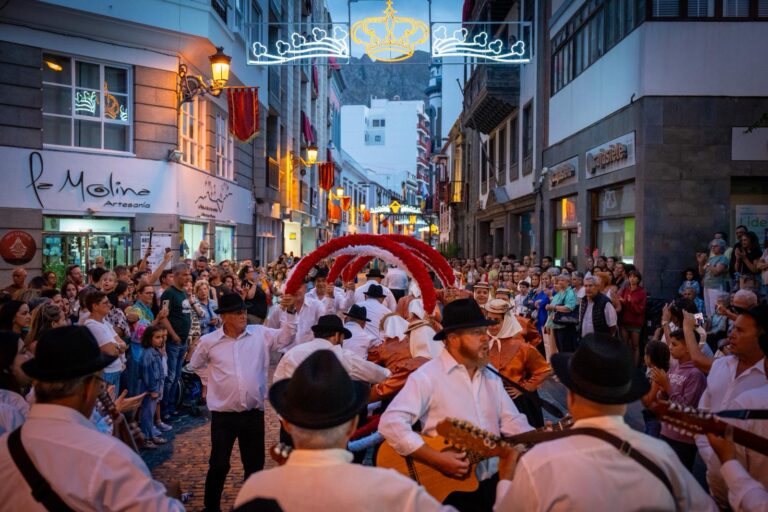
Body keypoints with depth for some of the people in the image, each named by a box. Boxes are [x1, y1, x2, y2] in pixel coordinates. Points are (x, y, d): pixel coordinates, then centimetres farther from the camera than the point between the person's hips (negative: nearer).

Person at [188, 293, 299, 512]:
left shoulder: (260, 334, -3)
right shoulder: (209, 341, -4)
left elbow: (287, 337, -4)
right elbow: (195, 365, 14)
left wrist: (289, 311, -16)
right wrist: (212, 381, 8)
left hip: (254, 412, 2)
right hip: (223, 414, -1)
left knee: (255, 464, 14)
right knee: (219, 464, 10)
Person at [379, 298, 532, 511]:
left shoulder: (492, 378, 13)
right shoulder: (429, 376, -12)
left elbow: (513, 424, 13)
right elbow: (391, 423, -21)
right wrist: (437, 459, -24)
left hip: (495, 479, 6)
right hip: (450, 488, -6)